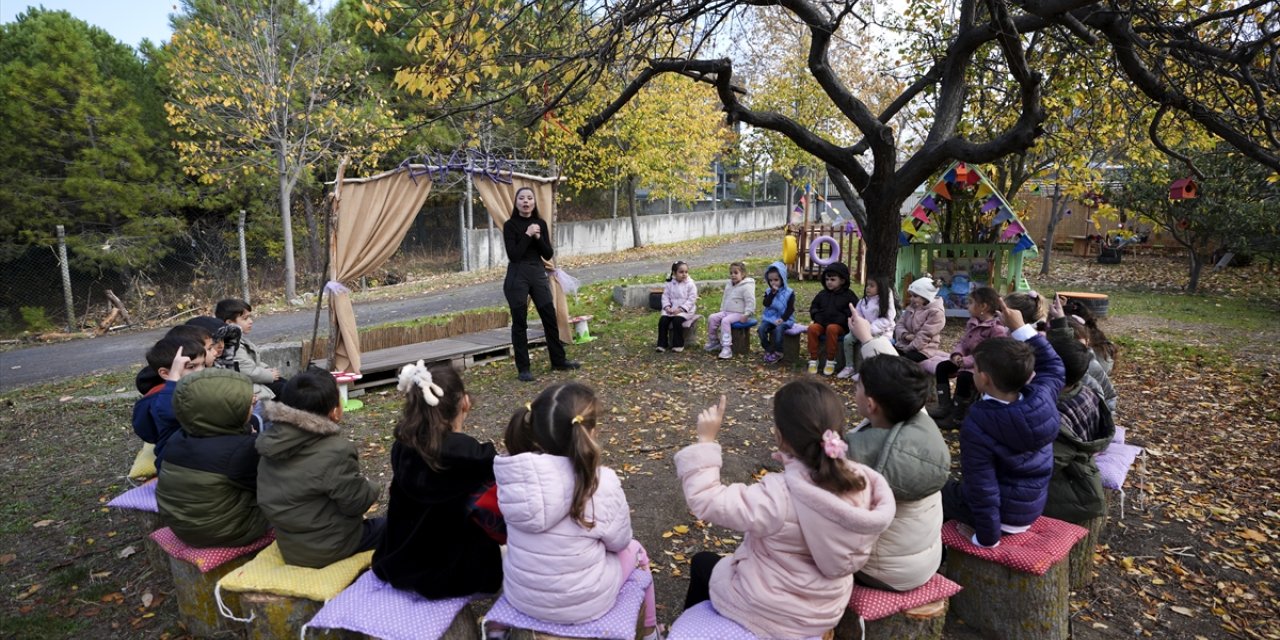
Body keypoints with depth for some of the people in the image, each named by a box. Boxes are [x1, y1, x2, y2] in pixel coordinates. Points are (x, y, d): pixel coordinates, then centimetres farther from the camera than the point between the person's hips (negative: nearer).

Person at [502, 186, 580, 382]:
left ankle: (559, 361, 23)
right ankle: (523, 368, 11)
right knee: (520, 323, 1)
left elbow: (548, 254, 4)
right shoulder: (510, 225, -6)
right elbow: (513, 255, -15)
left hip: (538, 274, 5)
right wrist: (527, 235, -16)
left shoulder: (541, 223, 8)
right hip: (517, 276, -4)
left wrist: (538, 237, -10)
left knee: (550, 318, 9)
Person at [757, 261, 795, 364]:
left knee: (778, 329, -34)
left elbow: (790, 309, -8)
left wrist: (782, 319, -21)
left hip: (784, 319, -4)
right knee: (762, 328, -24)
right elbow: (766, 304, -11)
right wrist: (773, 292, -17)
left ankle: (778, 352, -16)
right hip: (769, 318, 4)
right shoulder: (768, 291, 6)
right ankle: (768, 350, -7)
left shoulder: (789, 293, -3)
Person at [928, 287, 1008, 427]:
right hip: (969, 361, 10)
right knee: (942, 367, 2)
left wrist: (965, 361, -29)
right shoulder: (973, 322, 6)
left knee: (964, 376, -33)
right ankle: (945, 406, 4)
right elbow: (963, 341, 11)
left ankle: (957, 417, -19)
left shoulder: (998, 329, -23)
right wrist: (957, 354, -12)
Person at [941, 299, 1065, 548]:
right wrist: (1020, 328, 4)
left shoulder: (977, 426, -32)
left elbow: (982, 490, -28)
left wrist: (987, 538, -16)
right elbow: (1053, 365, 7)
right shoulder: (1042, 397, -17)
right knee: (955, 485, 27)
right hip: (1033, 507, 7)